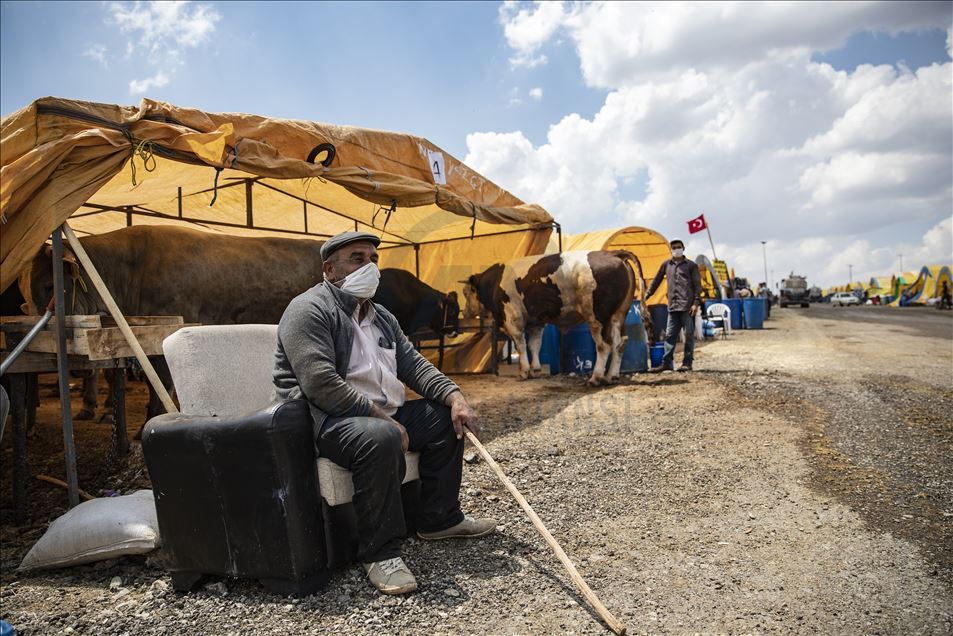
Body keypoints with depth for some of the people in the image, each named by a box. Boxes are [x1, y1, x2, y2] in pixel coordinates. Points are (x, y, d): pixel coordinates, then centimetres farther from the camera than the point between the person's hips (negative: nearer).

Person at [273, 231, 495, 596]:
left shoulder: (381, 318, 16)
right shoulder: (309, 310, -13)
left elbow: (414, 365, 11)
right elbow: (321, 384, -24)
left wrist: (455, 397, -5)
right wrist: (381, 416, -24)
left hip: (382, 414, 10)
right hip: (326, 420, -9)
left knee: (446, 418, 6)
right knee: (381, 437, -37)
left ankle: (439, 518, 15)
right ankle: (378, 552, -23)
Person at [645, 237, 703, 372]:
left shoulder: (691, 265, 6)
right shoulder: (666, 265, 15)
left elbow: (697, 285, 2)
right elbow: (656, 281, 22)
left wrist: (696, 302, -8)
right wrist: (647, 295, 19)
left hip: (688, 306, -3)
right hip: (673, 306, 3)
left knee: (689, 335, 1)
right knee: (670, 335, 2)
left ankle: (687, 363, 7)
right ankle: (666, 363, 5)